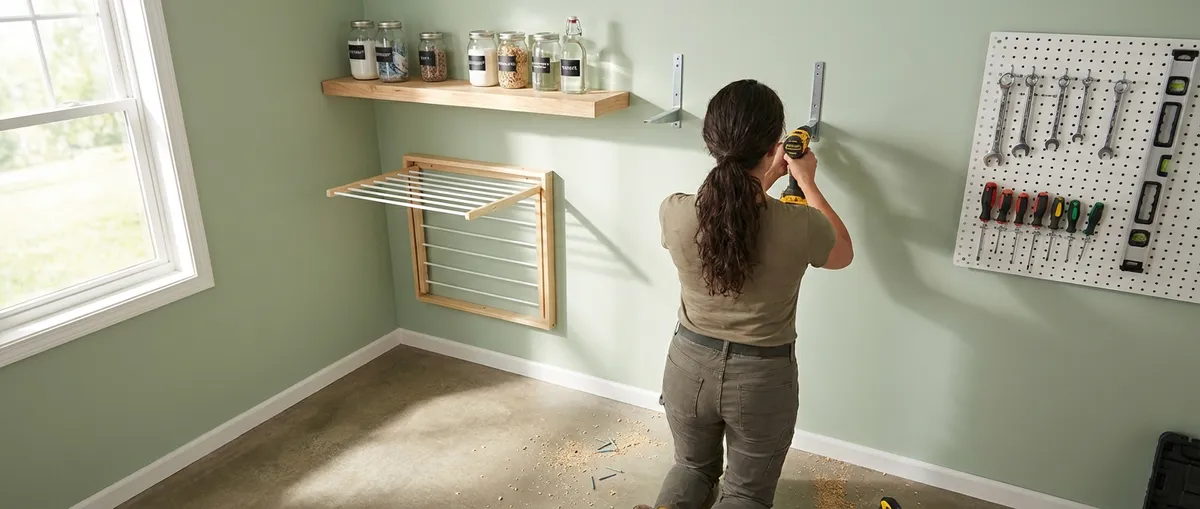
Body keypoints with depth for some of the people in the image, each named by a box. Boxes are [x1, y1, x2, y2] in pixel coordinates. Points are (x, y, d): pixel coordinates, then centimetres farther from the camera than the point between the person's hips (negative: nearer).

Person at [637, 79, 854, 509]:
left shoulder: (675, 213, -18)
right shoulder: (802, 226, -22)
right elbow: (843, 254, 4)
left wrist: (761, 180, 14)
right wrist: (807, 182, 11)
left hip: (690, 366, 2)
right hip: (763, 377, -2)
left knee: (693, 467, 28)